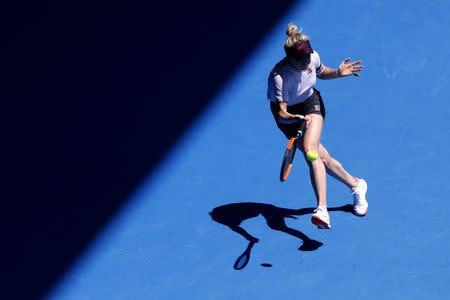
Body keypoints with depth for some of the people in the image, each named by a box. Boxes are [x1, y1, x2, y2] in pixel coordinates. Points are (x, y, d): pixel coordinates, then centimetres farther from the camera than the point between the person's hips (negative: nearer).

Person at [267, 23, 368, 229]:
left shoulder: (313, 58, -18)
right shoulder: (279, 77, -33)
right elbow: (281, 111, -36)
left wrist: (338, 73, -13)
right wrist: (295, 117, -56)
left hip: (311, 104, 1)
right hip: (289, 113, -1)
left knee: (309, 148, -25)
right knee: (322, 158, -7)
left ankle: (322, 210, -25)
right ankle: (355, 186, 18)